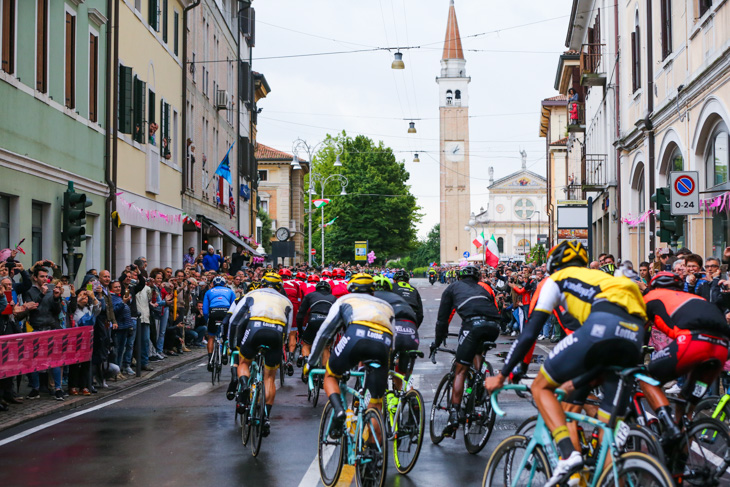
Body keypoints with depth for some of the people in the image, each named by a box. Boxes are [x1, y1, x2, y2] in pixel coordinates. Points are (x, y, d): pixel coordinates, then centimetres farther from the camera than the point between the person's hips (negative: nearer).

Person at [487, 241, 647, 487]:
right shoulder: (601, 277, 40)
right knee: (608, 425, 15)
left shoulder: (555, 280, 25)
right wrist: (578, 381, 42)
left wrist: (502, 376, 23)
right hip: (635, 336, 6)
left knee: (541, 387, 11)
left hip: (601, 326, -6)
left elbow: (529, 333, 17)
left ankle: (568, 453, -8)